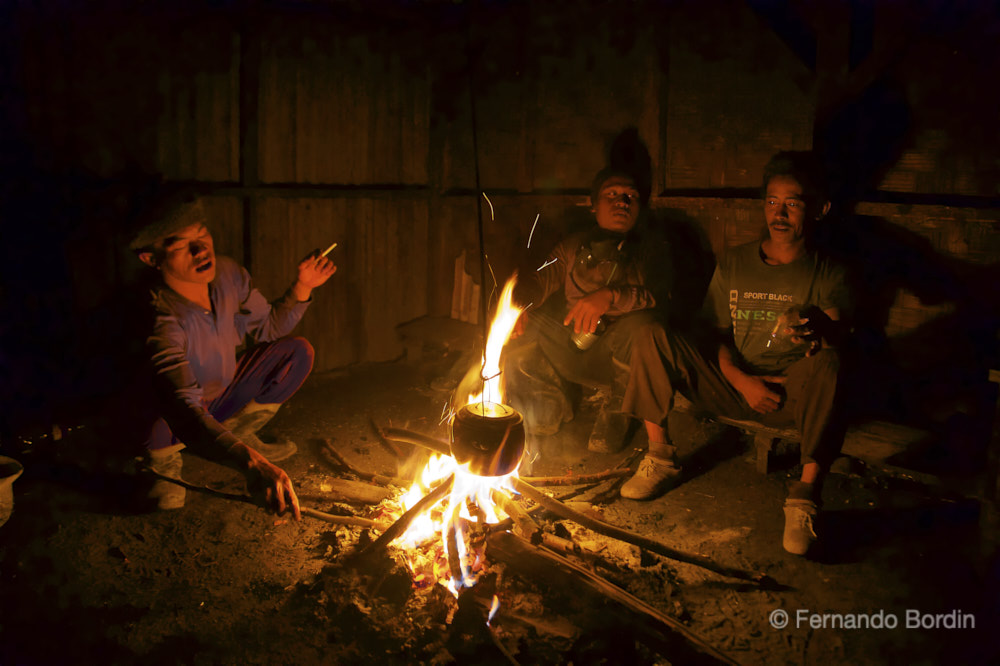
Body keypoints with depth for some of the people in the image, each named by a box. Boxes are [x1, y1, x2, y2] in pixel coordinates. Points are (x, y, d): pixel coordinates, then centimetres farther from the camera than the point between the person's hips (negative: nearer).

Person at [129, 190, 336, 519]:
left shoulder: (227, 274, -17)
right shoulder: (160, 320, -39)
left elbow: (268, 326, 3)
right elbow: (184, 413, -50)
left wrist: (302, 287, -15)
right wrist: (252, 463, -65)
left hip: (220, 401, 6)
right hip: (172, 423, -6)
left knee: (297, 352, -7)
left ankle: (239, 431, 9)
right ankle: (162, 461, -2)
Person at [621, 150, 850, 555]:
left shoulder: (826, 275, 1)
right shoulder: (734, 265, 10)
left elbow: (839, 333, -18)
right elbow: (715, 335, 9)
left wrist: (820, 329, -45)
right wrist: (742, 381, -11)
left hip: (788, 396, -3)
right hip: (730, 386, 3)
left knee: (828, 363, -37)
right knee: (651, 335, -18)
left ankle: (806, 492, -35)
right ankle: (659, 457, -9)